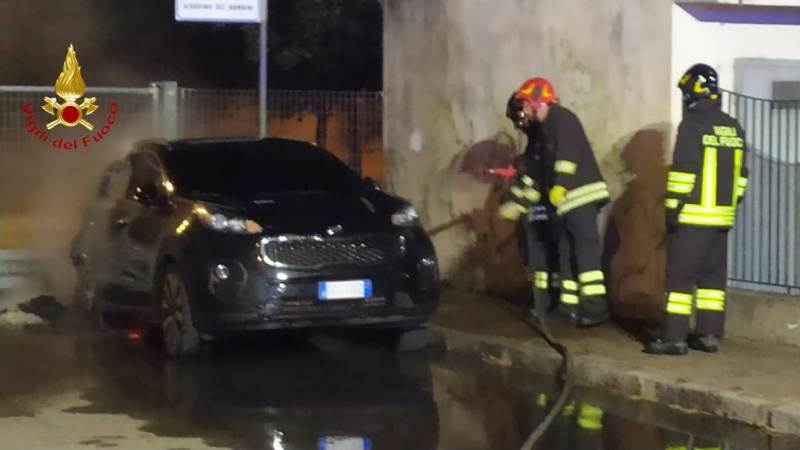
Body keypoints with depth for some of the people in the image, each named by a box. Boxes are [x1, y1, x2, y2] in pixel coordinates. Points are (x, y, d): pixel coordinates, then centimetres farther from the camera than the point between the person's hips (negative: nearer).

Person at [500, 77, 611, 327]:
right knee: (566, 253, 11)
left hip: (581, 195, -10)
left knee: (585, 249, -15)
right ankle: (570, 306, 16)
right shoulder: (538, 132, 22)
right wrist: (518, 203, 20)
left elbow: (567, 156, -21)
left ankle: (595, 306, -19)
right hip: (560, 201, 10)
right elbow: (533, 173, 24)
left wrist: (559, 187, -29)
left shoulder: (562, 120, -7)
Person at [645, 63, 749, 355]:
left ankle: (674, 338, -6)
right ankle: (709, 334, 14)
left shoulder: (693, 124, -12)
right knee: (713, 275, 12)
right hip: (722, 216, 7)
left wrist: (672, 208, -10)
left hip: (693, 215, -7)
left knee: (680, 275, -4)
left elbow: (683, 171, -15)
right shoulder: (733, 128, 10)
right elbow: (740, 174, 14)